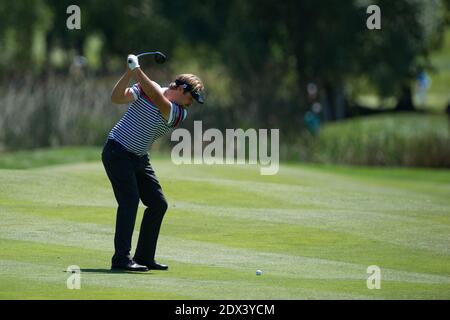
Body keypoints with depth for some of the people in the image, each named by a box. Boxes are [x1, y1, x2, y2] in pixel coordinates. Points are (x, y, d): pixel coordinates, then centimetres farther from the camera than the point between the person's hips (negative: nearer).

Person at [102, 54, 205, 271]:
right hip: (118, 152, -7)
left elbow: (158, 99, -21)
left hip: (139, 158, 7)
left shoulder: (180, 113, -1)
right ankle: (121, 258, -21)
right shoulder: (144, 89, -8)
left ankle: (144, 256, 14)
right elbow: (117, 97, -20)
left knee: (158, 204, 6)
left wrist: (138, 71, -29)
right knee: (130, 200, -19)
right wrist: (130, 72, -31)